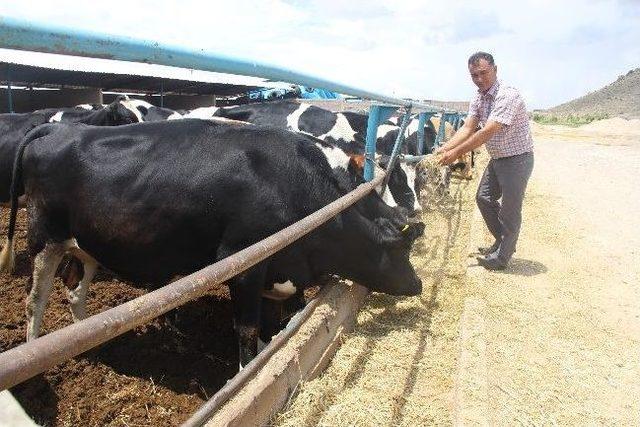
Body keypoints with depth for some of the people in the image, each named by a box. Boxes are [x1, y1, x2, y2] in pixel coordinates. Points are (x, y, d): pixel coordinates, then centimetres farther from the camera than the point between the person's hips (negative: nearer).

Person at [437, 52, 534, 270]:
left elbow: (487, 133, -31)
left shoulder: (508, 96, -24)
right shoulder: (478, 99, 3)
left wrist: (456, 153, -31)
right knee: (484, 198, 15)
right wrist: (444, 148, -20)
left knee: (509, 208, -1)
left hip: (517, 159, -9)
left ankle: (502, 256, 14)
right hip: (497, 159, 9)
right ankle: (503, 242, 32)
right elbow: (467, 129, -5)